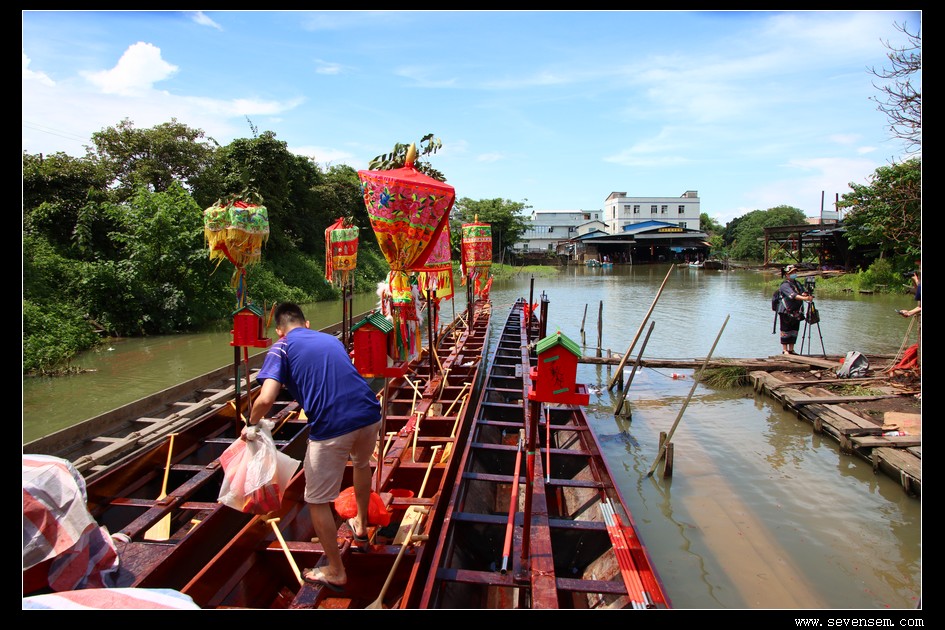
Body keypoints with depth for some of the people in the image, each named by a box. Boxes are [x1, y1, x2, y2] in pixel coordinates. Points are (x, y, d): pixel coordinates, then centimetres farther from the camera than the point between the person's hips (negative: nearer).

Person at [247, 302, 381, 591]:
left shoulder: (282, 348, 5)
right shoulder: (332, 339, 21)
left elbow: (266, 399, -8)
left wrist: (251, 423, 12)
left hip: (332, 428, -6)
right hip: (369, 414, 6)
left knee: (317, 501, 16)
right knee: (362, 463, 38)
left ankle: (335, 572, 29)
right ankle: (361, 525, 56)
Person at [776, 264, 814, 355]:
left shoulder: (798, 283, 15)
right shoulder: (785, 285, -11)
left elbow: (804, 292, 8)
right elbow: (792, 295, -25)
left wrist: (806, 295, -16)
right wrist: (804, 298, -37)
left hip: (796, 313, 7)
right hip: (786, 312, -7)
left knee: (794, 331, 10)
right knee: (785, 332, -2)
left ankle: (791, 350, 18)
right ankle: (784, 350, 4)